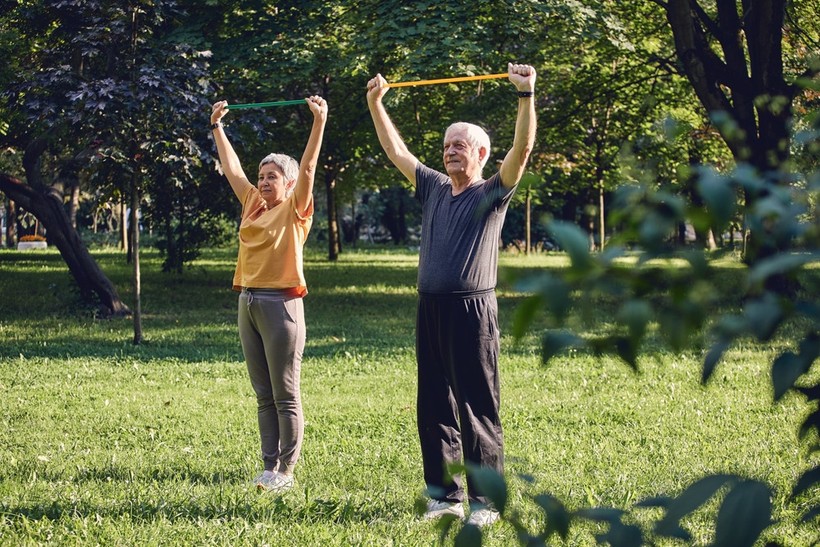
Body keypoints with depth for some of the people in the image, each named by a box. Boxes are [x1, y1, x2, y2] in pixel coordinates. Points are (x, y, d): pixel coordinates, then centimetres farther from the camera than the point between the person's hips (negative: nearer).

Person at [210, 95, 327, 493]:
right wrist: (217, 126, 26)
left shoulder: (294, 209, -2)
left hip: (280, 304, -7)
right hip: (248, 302, 7)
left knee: (286, 396, -2)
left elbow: (307, 168, -14)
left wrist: (319, 123, -24)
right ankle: (269, 467, 13)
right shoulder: (253, 205, 14)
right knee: (264, 396, 9)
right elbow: (231, 167, 23)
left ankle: (286, 472, 1)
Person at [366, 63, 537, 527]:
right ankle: (445, 493, 17)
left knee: (478, 410, -4)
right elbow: (396, 150, 22)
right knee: (434, 407, 9)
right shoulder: (434, 188, 15)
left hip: (472, 311, -6)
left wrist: (526, 96, -22)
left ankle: (485, 501, 0)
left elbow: (523, 148, -13)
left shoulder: (492, 193, 0)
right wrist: (376, 103, 20)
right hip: (431, 310, 6)